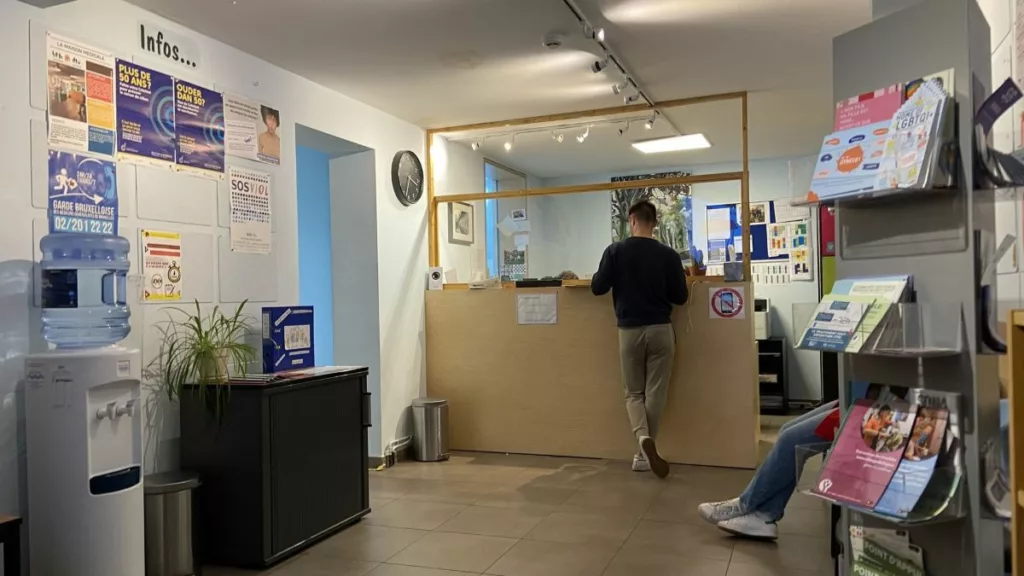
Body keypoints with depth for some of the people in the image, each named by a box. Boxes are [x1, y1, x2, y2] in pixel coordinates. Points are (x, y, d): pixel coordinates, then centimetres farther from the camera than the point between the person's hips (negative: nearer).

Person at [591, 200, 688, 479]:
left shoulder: (615, 251, -6)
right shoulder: (668, 255, -3)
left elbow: (597, 288, -3)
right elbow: (680, 297, 2)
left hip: (629, 330, 0)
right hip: (660, 329, 0)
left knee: (634, 393, 11)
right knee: (655, 393, 9)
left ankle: (643, 438, -15)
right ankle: (644, 454, 11)